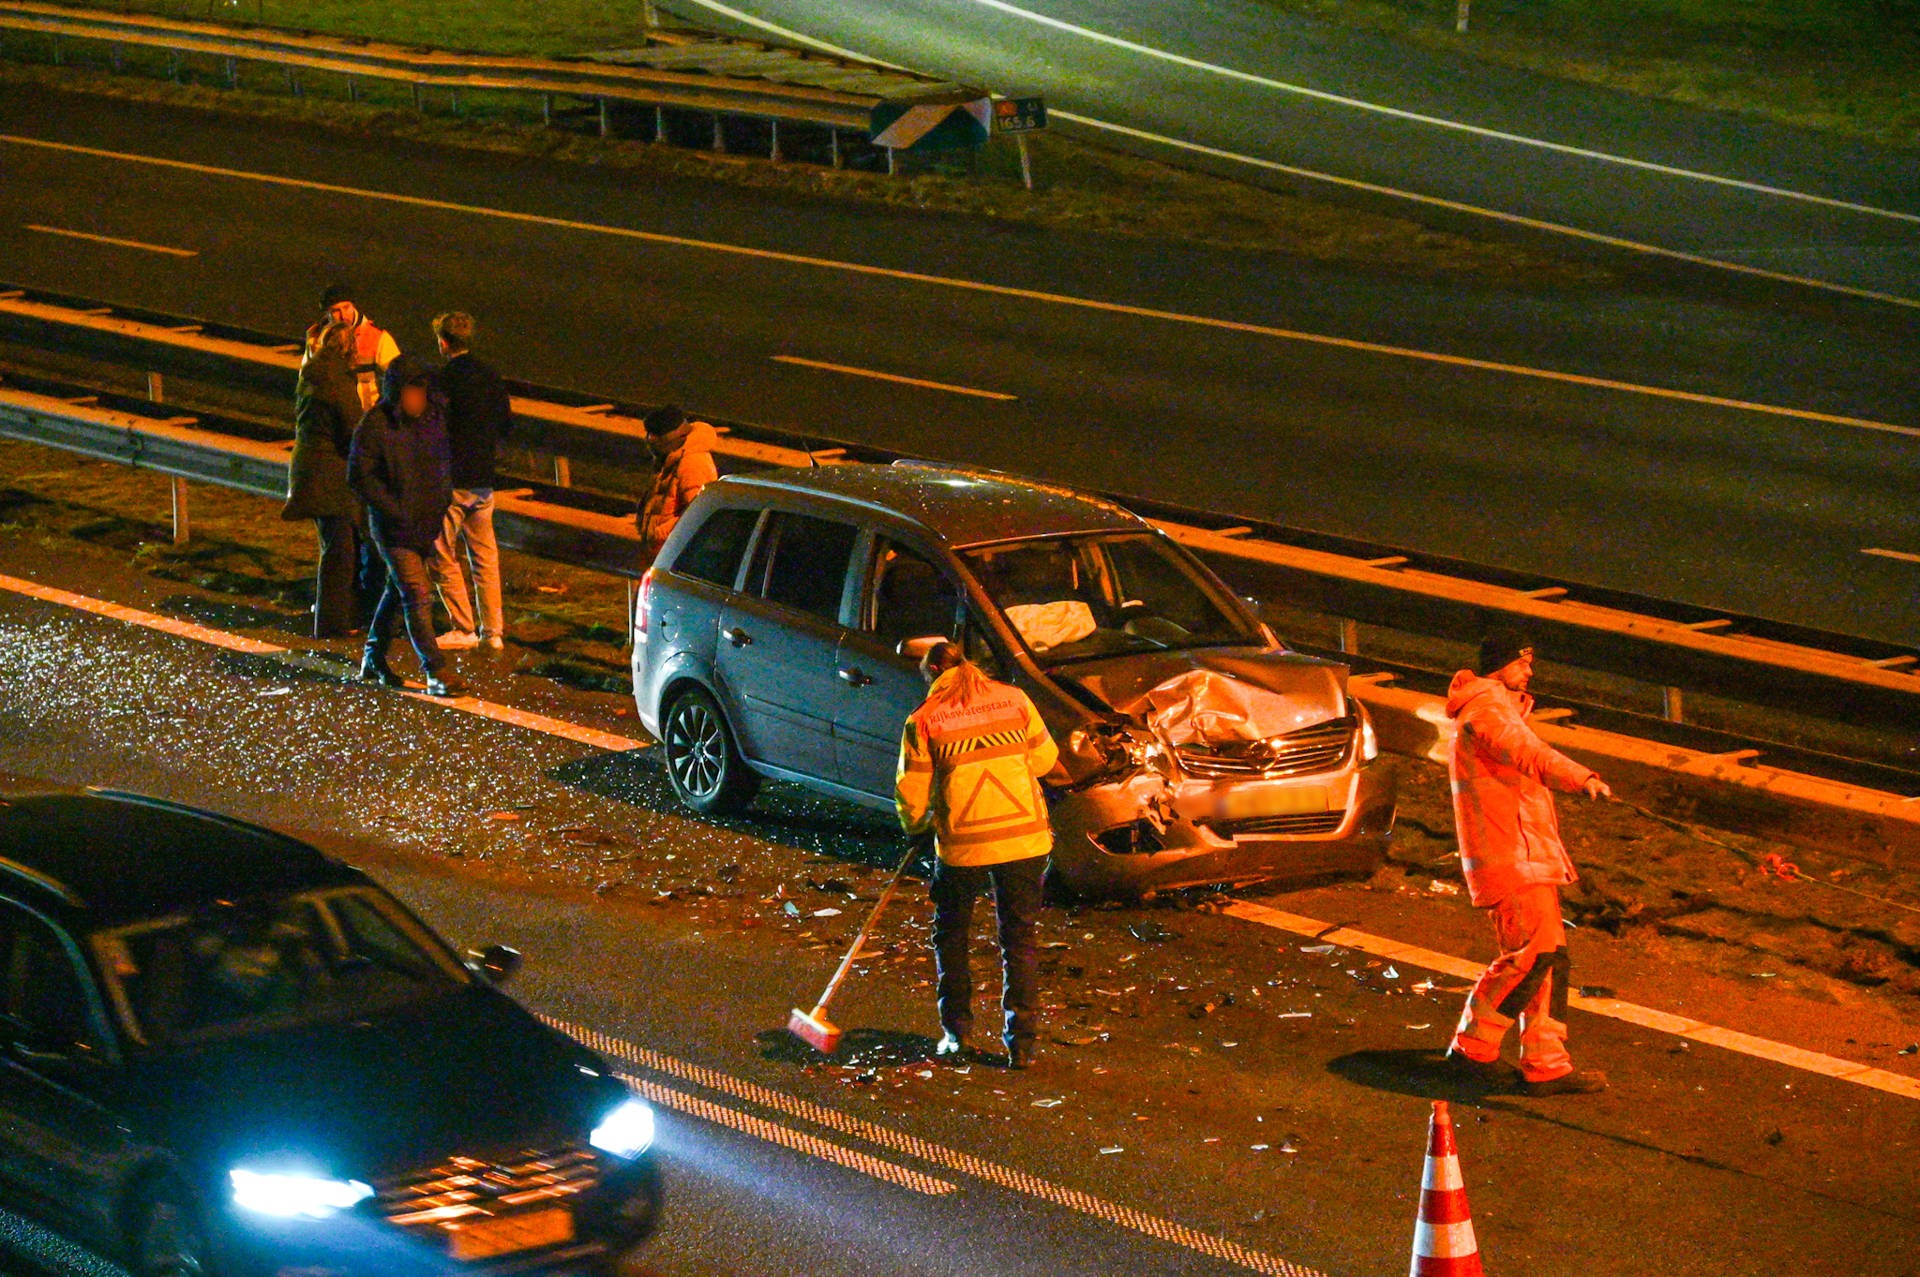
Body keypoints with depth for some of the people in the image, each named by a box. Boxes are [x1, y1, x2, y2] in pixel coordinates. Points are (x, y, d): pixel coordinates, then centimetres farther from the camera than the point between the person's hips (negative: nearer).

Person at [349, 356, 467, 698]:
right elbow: (360, 474, -15)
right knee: (417, 595, -10)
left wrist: (442, 500, 8)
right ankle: (436, 673, -7)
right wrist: (395, 510, -18)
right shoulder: (375, 424, -16)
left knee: (398, 590, 18)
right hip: (394, 527, -7)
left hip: (426, 524, 7)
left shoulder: (433, 416, 1)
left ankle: (374, 658, 34)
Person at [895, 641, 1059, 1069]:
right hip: (1024, 836, 2)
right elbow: (1044, 757, 11)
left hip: (962, 842, -2)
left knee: (951, 935, 19)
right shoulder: (1013, 699, 4)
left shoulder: (924, 721, -3)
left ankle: (957, 1030, 18)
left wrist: (915, 827, 19)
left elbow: (911, 793, -1)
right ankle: (1021, 1041, 5)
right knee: (1020, 938, 10)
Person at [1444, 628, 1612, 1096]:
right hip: (1509, 856, -10)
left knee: (1550, 956, 6)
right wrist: (1583, 778, -44)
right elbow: (1529, 755, -29)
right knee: (1534, 951, -13)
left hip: (1529, 855, 10)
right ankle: (1474, 1044, -3)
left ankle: (1545, 1065, 6)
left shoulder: (1501, 707, 24)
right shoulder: (1485, 707, -11)